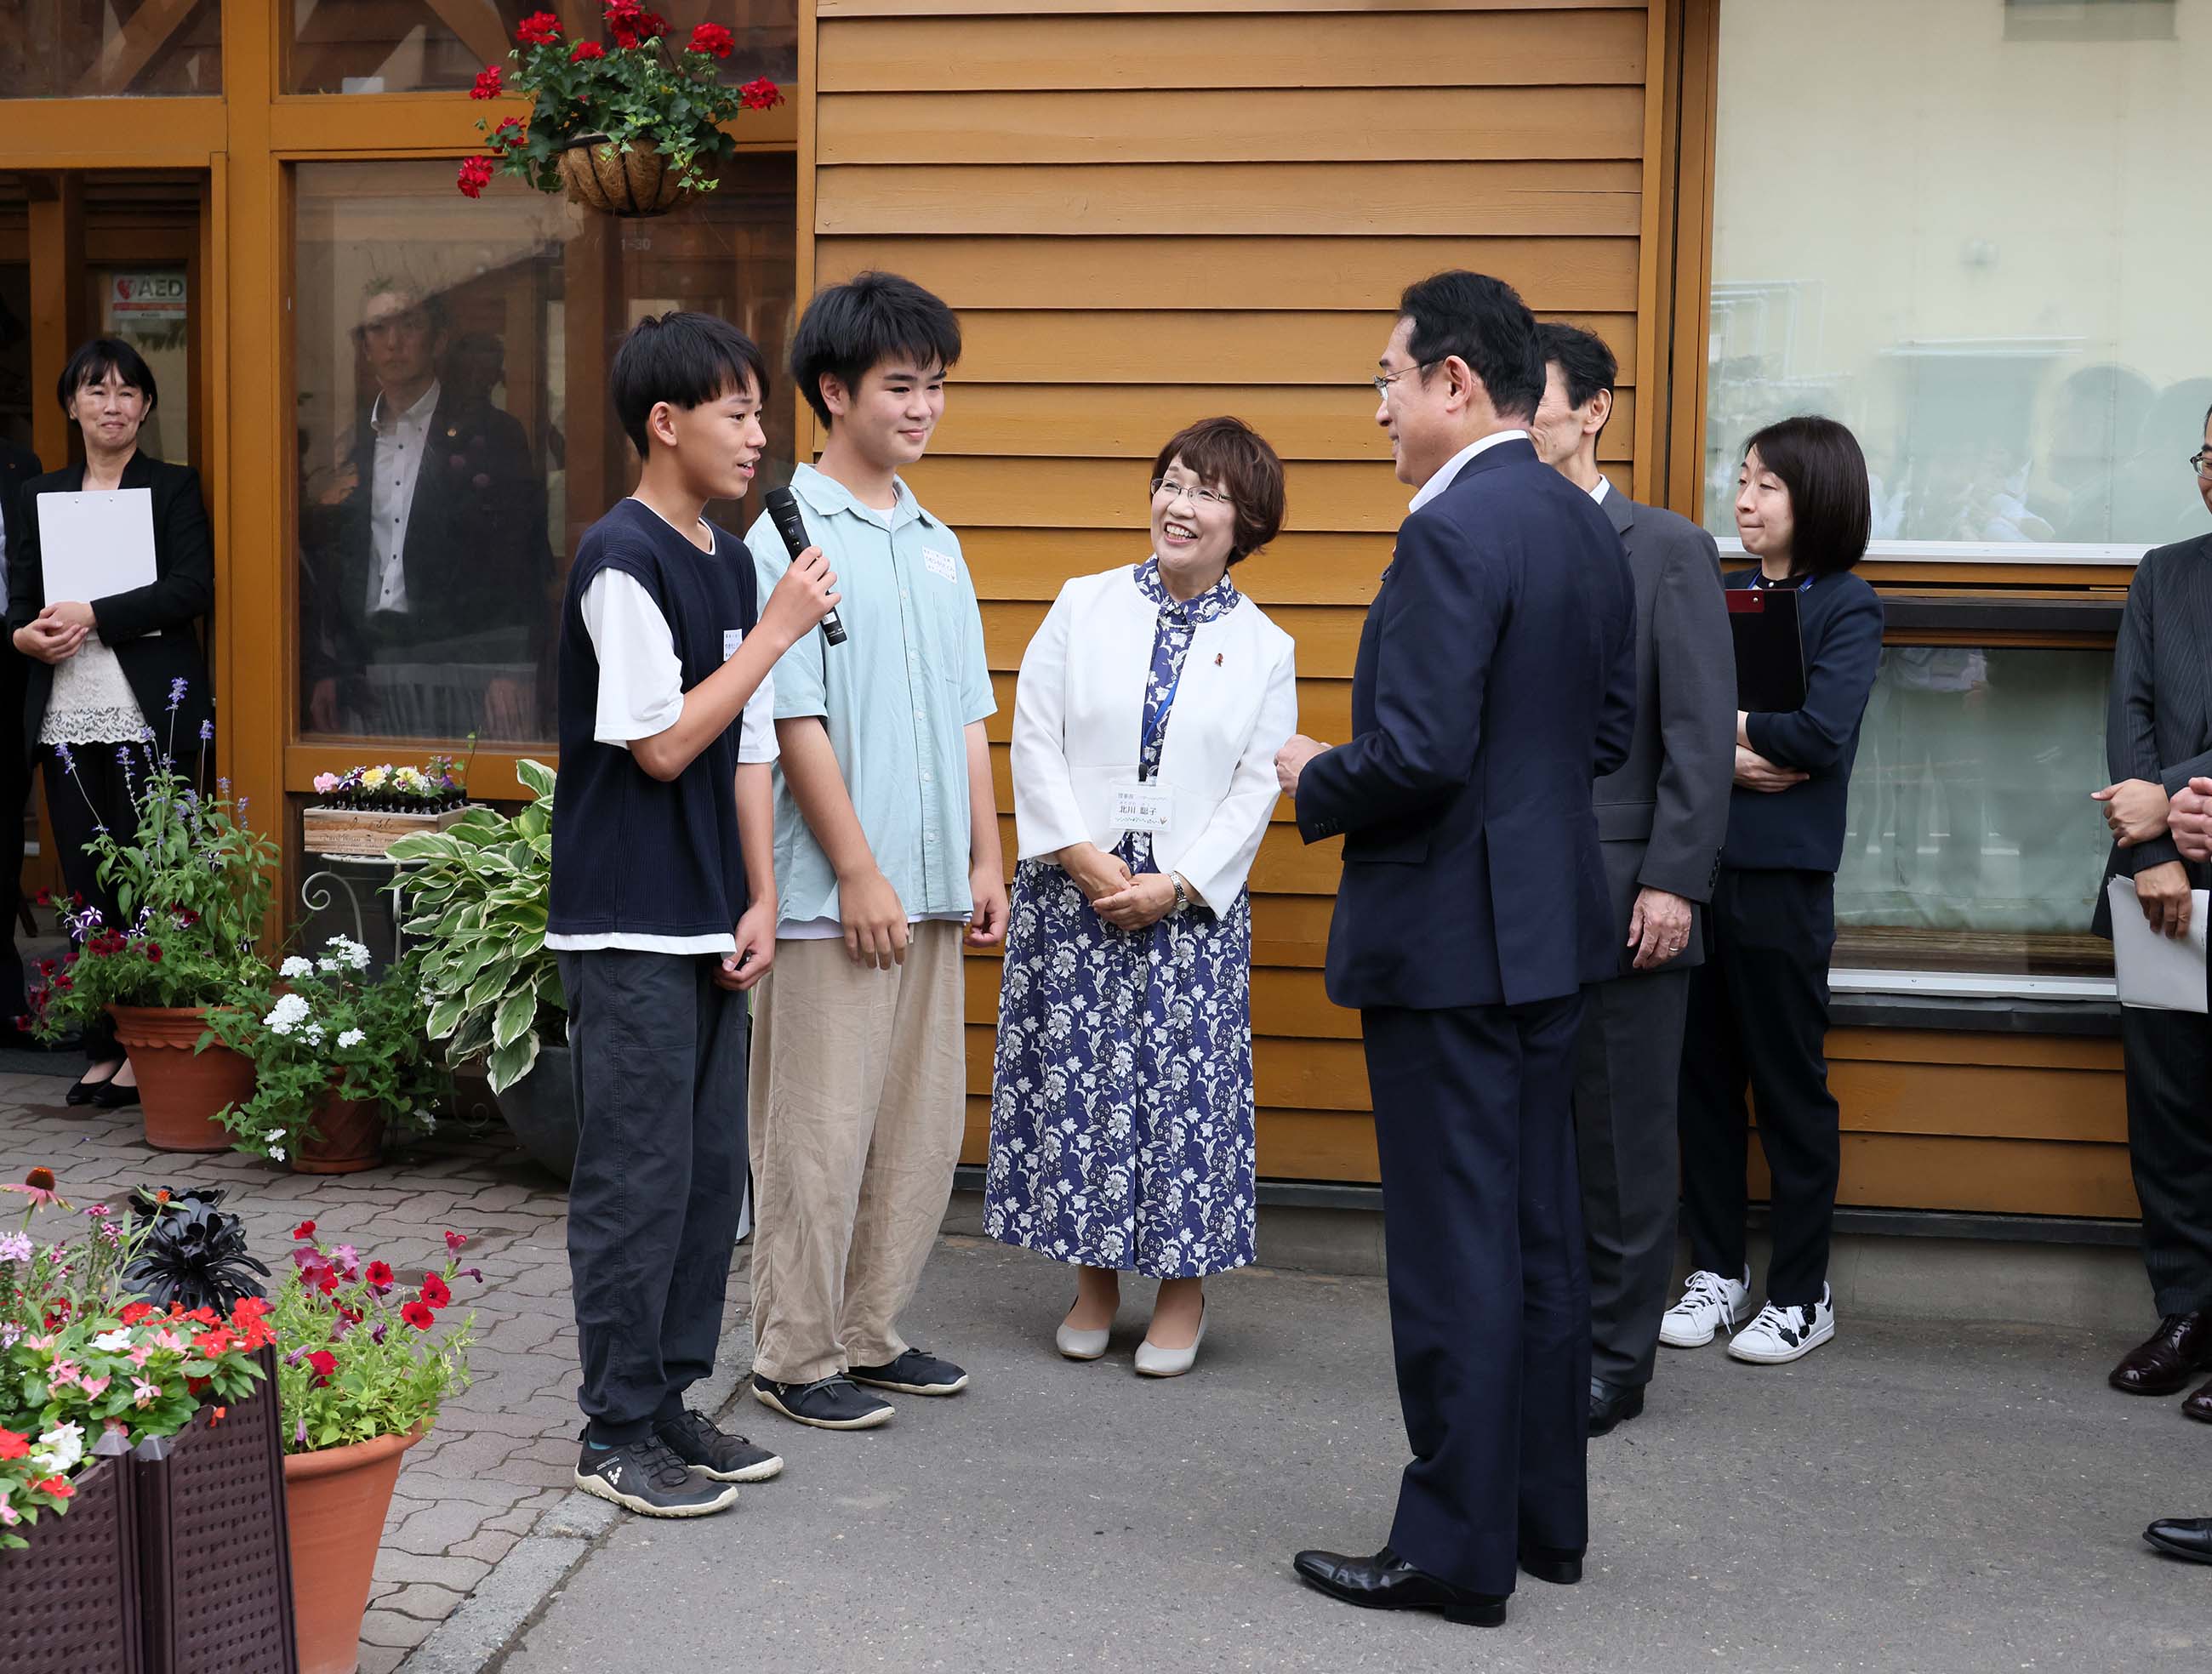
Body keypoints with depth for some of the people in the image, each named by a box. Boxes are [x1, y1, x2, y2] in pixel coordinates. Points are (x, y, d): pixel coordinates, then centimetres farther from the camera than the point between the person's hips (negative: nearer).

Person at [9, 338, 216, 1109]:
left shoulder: (174, 487, 6)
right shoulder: (39, 495, 17)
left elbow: (194, 585, -8)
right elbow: (19, 597, 15)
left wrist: (93, 617, -14)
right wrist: (26, 634, -8)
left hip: (149, 713, -4)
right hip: (66, 718, 4)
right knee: (86, 883, 4)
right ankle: (102, 1047, 10)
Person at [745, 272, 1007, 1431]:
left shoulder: (935, 544, 14)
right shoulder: (789, 537, -8)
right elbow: (793, 721, -13)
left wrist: (984, 860, 10)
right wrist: (858, 873, -14)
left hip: (932, 892, 8)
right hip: (833, 899, -7)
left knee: (922, 1127, 12)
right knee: (819, 1135, 0)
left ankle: (868, 1334, 25)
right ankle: (794, 1357, 12)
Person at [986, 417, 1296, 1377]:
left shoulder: (1263, 648, 3)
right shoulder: (1083, 607, 4)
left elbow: (1255, 790, -1)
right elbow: (1036, 740, 0)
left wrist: (1175, 884, -11)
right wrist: (1081, 856, -10)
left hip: (1190, 903, -1)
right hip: (1073, 892, 1)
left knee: (1185, 1083, 1)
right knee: (1077, 1075, 5)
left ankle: (1182, 1293, 15)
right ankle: (1095, 1279, 20)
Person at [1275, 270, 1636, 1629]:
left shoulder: (1453, 533, -19)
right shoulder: (1586, 526, 9)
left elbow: (1418, 754, -24)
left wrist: (1314, 782, -6)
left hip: (1448, 936, -9)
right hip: (1551, 927, 9)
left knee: (1457, 1254, 0)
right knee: (1540, 1234, 16)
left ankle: (1459, 1551, 10)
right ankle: (1546, 1517, 28)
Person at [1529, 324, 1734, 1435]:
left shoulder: (1668, 550, -1)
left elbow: (1701, 733, -6)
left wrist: (1673, 882, -13)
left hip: (1622, 902, -4)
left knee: (1622, 1138, 5)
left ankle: (1613, 1362, 16)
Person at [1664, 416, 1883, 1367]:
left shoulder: (1847, 608, -3)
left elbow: (1821, 732, -17)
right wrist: (1727, 757, -15)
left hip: (1781, 877, -5)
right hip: (1695, 862, 5)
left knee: (1789, 1083, 4)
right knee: (1703, 1074, 10)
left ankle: (1803, 1293, 15)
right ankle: (1717, 1269, 23)